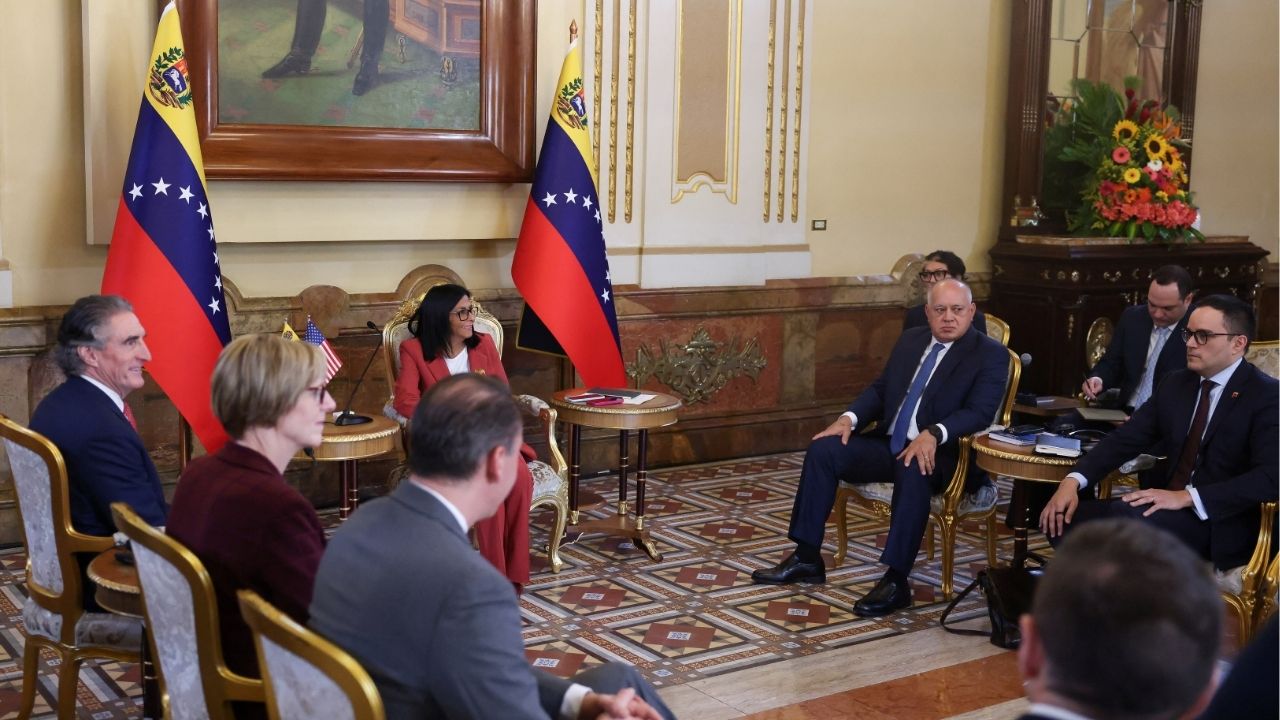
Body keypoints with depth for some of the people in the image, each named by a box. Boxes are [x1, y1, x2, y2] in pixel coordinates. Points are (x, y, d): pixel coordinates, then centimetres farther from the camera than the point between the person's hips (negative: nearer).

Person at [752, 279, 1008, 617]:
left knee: (913, 471, -39)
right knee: (823, 449, -13)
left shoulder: (991, 355, -4)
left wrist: (933, 434, -33)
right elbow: (880, 389, 16)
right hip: (888, 443, 6)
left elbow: (980, 412, -16)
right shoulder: (911, 339, 14)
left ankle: (896, 581, -32)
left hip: (940, 455, -6)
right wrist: (849, 418, -4)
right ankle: (806, 558, -7)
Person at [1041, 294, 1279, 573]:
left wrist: (1187, 497, -27)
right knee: (1062, 518, -14)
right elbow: (1127, 438, 5)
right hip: (1166, 507, 7)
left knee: (1123, 516, -33)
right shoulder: (1176, 383, 12)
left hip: (1217, 525, -6)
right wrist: (1073, 481, -12)